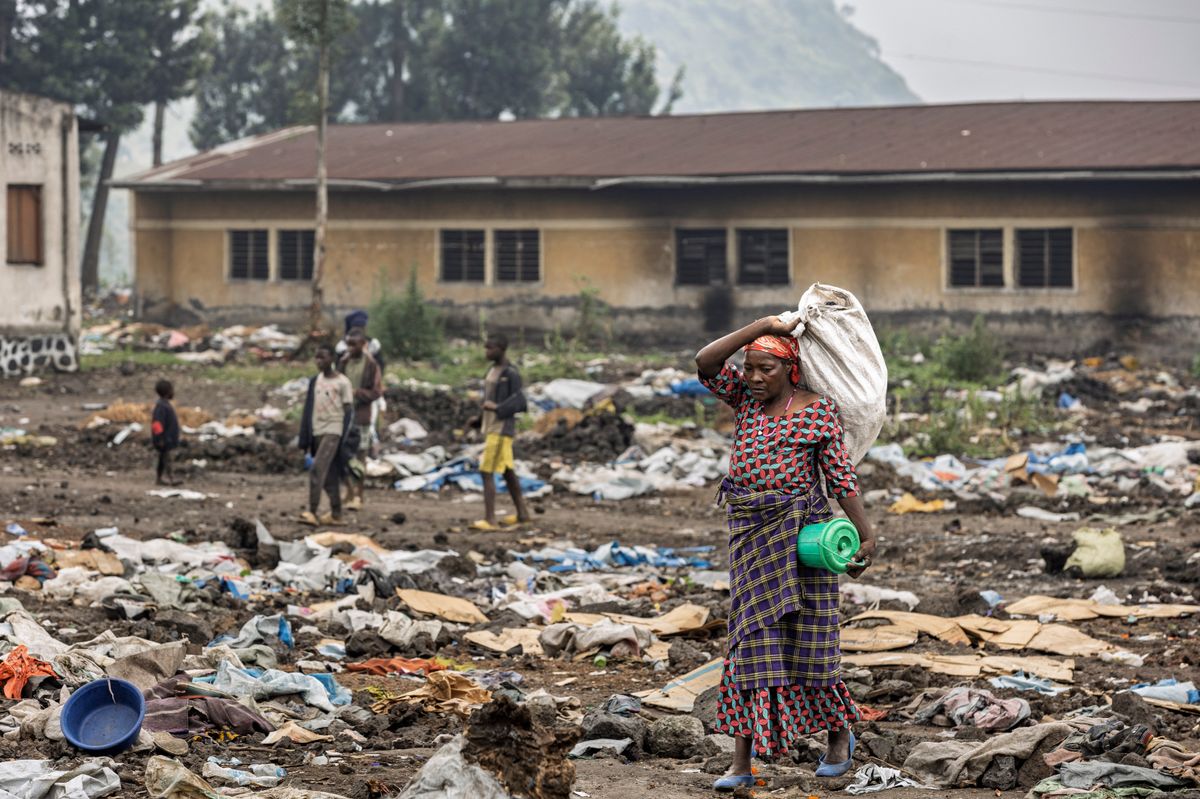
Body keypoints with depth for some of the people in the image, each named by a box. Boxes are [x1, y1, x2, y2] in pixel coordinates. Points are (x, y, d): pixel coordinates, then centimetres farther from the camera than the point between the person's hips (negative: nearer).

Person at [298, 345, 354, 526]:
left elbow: (348, 410, -5)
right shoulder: (315, 381, 12)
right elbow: (310, 409, 16)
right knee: (329, 474, 10)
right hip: (317, 431, 6)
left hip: (333, 431, -6)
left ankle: (312, 512, -20)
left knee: (317, 470, -18)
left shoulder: (342, 382, -5)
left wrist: (344, 438, -11)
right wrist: (306, 440, 13)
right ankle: (336, 514, 16)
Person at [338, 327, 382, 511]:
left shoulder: (371, 365, -6)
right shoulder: (343, 362, 7)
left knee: (359, 457, -1)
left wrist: (358, 393, -19)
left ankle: (358, 496, 7)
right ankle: (353, 494, 7)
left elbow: (377, 391, -6)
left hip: (361, 416, -4)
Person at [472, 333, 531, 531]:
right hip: (491, 429, 9)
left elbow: (519, 403, -17)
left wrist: (497, 408, -29)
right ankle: (522, 513, 24)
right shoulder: (493, 370, 12)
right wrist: (480, 419, 14)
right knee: (508, 471, 15)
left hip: (501, 430, -9)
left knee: (487, 472, -12)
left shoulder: (511, 374, -14)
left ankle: (489, 519, -14)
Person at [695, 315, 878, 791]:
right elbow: (705, 363, -8)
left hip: (800, 530, -4)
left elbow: (841, 477, -5)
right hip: (749, 532, 4)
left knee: (806, 638, 1)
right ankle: (742, 761, -1)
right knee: (753, 637, 1)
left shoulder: (817, 411, -5)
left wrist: (866, 536, -9)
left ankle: (840, 734, 24)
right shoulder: (745, 397, 7)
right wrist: (760, 327, -12)